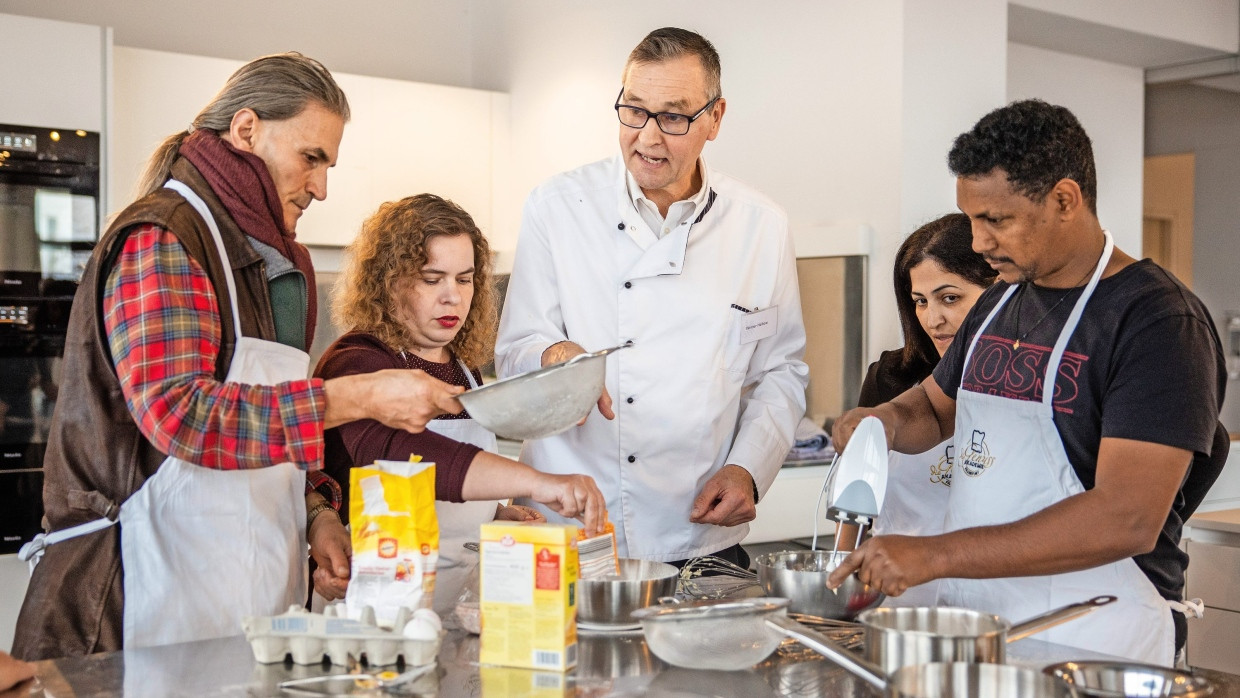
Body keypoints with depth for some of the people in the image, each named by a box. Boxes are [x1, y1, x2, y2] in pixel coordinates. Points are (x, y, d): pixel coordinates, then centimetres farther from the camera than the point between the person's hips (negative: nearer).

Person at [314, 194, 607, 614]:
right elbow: (392, 452, -33)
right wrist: (535, 482, -40)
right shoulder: (357, 365, -11)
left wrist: (498, 513, 7)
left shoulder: (462, 366, 15)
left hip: (466, 595, 7)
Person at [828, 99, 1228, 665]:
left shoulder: (1159, 320, -15)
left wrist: (934, 555, -27)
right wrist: (887, 419, 1)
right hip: (971, 627, 7)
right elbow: (935, 404, 26)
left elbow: (1127, 520, -24)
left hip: (1092, 644, -7)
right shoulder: (999, 303, 10)